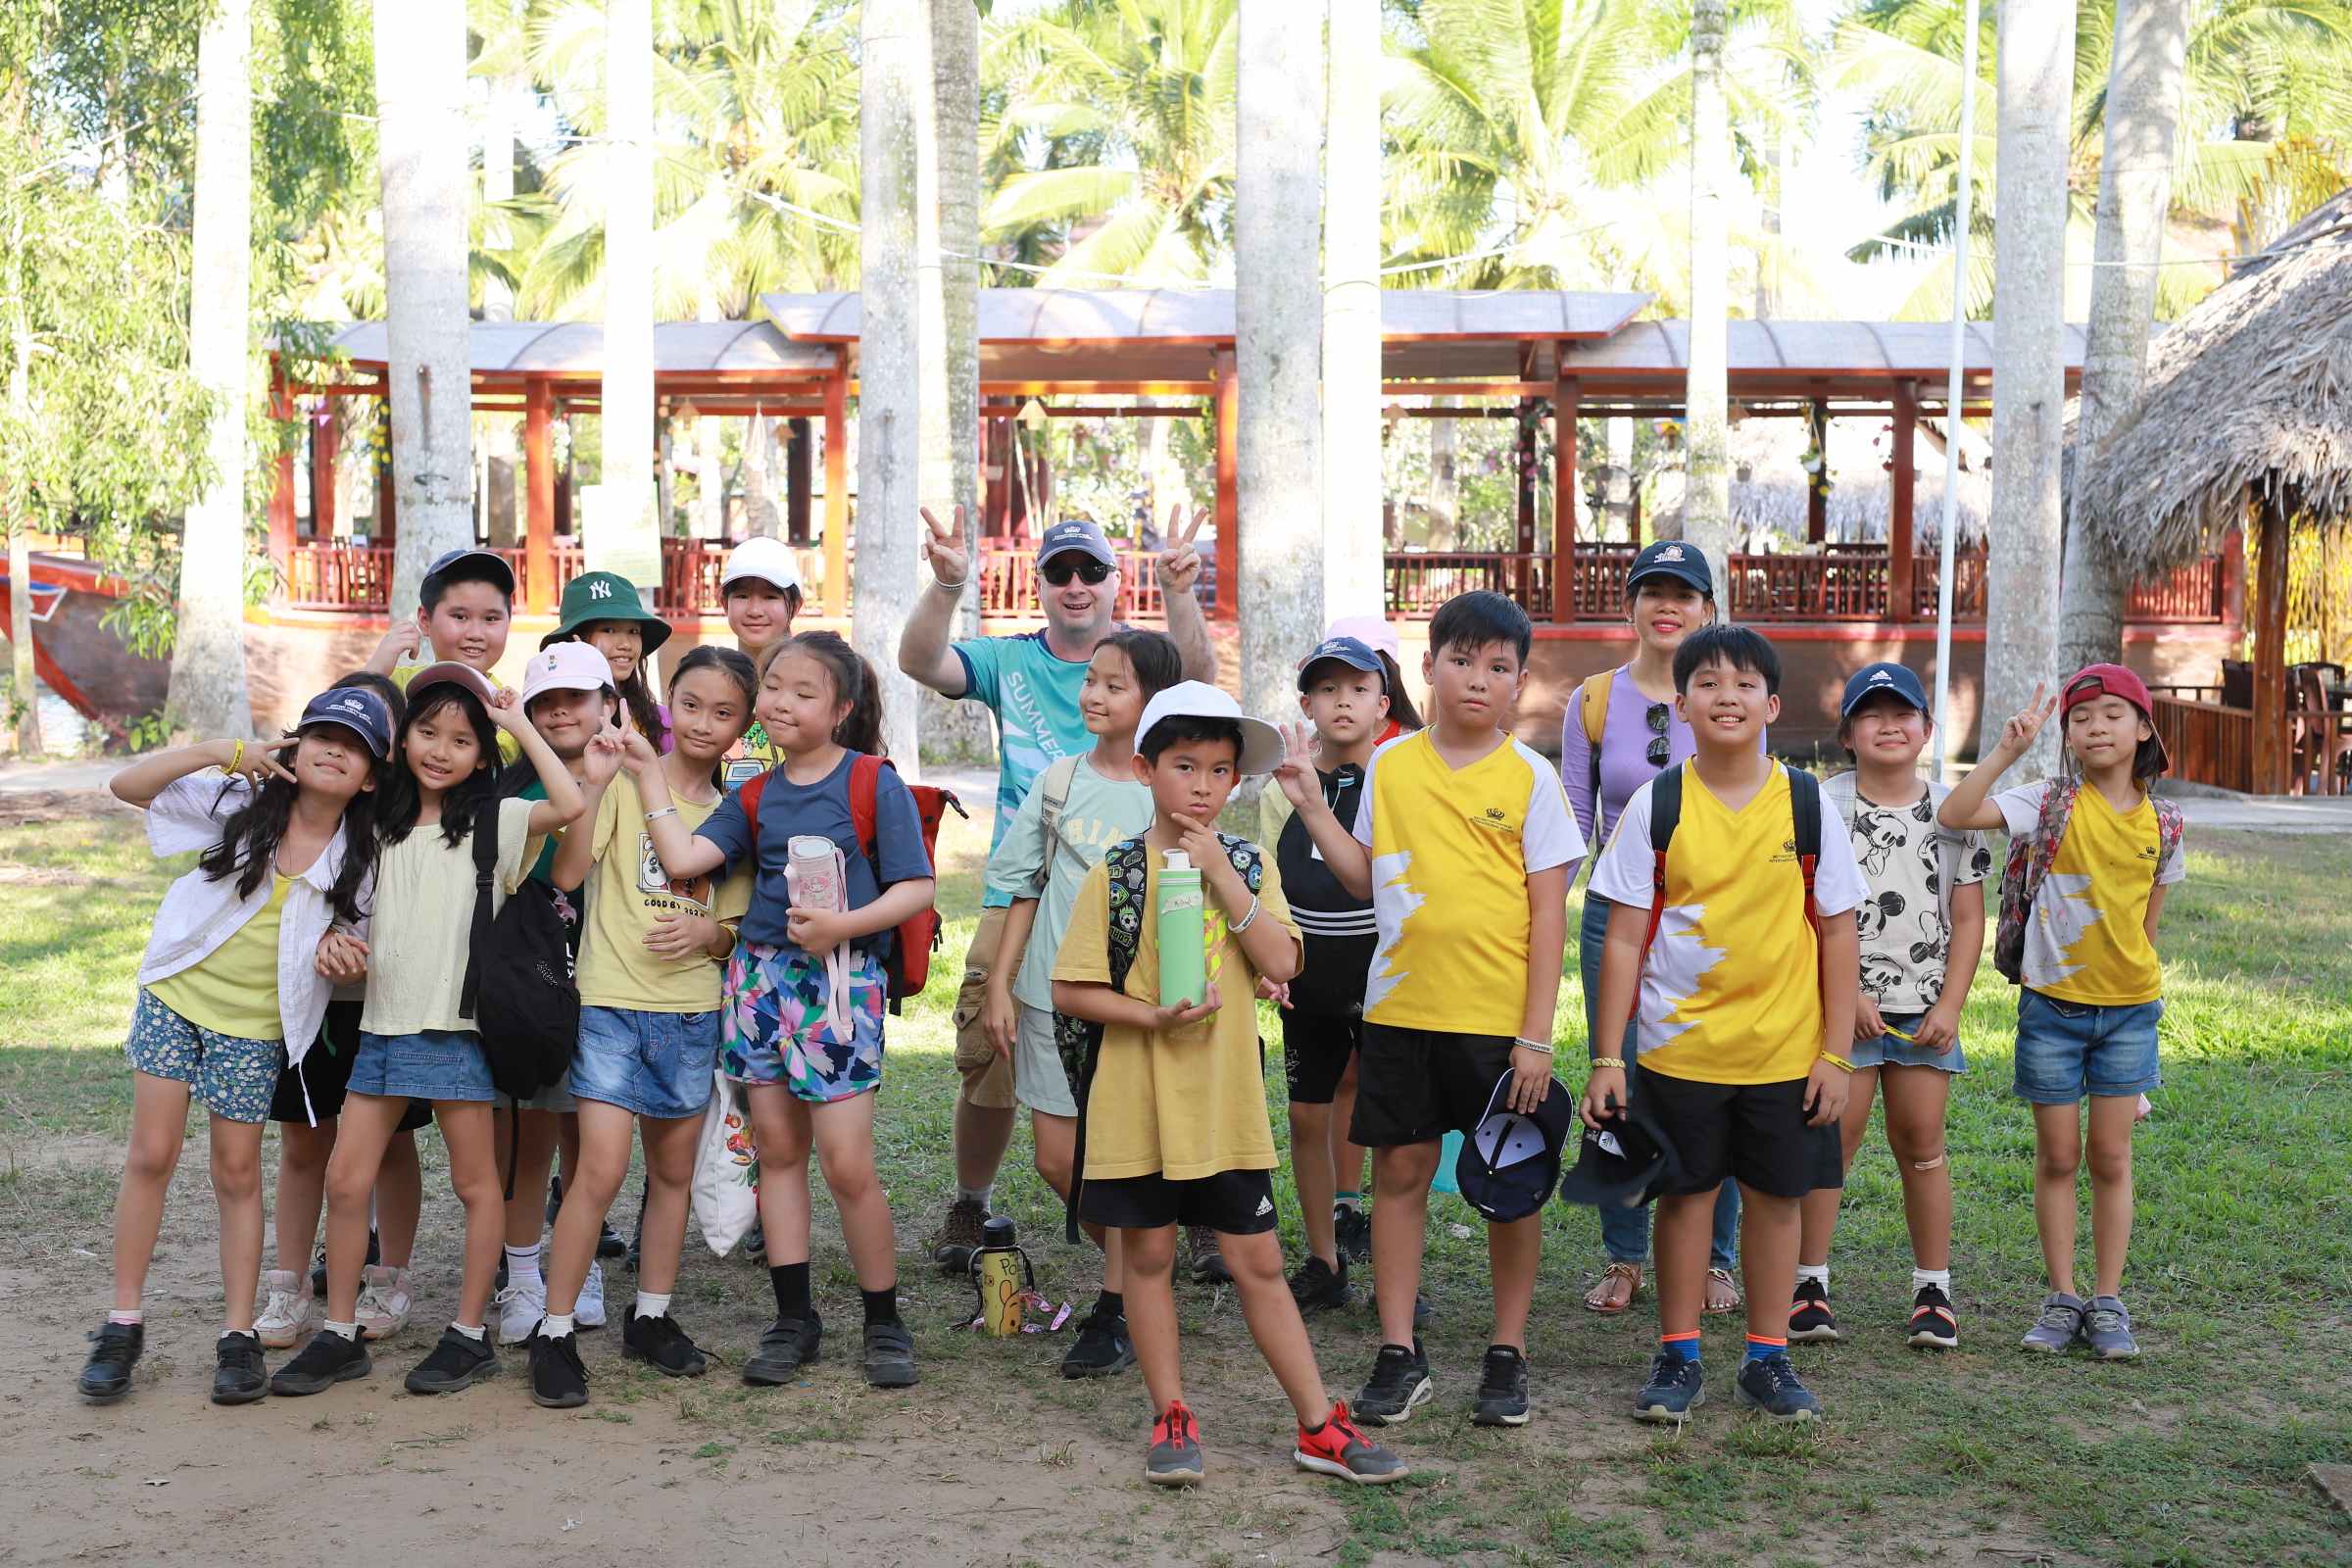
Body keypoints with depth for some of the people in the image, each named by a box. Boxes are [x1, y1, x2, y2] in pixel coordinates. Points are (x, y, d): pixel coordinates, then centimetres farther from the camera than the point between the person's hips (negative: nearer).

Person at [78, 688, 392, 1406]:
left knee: (237, 1174, 4)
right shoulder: (242, 802, -5)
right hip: (175, 995, 0)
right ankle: (123, 1326, 10)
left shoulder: (360, 857, -4)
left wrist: (341, 947, -17)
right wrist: (222, 751, -19)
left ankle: (239, 1337, 12)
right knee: (151, 1156, -1)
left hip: (253, 1028, 0)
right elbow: (127, 785, -9)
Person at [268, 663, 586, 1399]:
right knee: (345, 1180, 4)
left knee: (474, 1182, 4)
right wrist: (338, 939, 1)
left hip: (456, 1026, -5)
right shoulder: (382, 826, 13)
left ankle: (470, 1333, 14)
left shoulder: (492, 822, -3)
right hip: (382, 1023, 5)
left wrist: (520, 726, -14)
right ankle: (339, 1335, 14)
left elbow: (569, 804, -21)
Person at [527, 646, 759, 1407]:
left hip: (692, 1010, 5)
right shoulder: (625, 781, -3)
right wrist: (594, 783, -24)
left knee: (673, 1173, 12)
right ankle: (554, 1332, -2)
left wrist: (709, 931, -10)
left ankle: (651, 1317, 26)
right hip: (613, 1001, -5)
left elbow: (736, 930, 13)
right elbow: (569, 873, -15)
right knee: (602, 1169, -12)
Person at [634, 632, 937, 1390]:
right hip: (759, 974, 5)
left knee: (847, 1164, -6)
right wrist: (648, 773, 4)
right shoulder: (755, 796, 11)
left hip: (842, 978, -5)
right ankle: (794, 1317, 18)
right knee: (777, 1149, 8)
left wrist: (844, 924, -20)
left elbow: (916, 888, -8)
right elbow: (684, 858, 0)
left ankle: (885, 1322, 10)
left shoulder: (875, 785, -4)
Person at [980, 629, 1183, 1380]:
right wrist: (1000, 984, 5)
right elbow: (1025, 888, 9)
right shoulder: (1060, 780, 5)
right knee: (1057, 1160, 7)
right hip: (1051, 993, 4)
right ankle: (1131, 1262, 30)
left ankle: (1117, 1313, 12)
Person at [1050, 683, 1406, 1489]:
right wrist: (1153, 1016, -18)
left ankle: (1319, 1425, 14)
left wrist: (1222, 876, -15)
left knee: (1258, 1262, 7)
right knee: (1149, 1256, 8)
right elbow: (1069, 989, -6)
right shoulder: (1117, 874, -4)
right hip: (1138, 1099, -1)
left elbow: (1279, 963, -10)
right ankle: (1172, 1419, 21)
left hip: (1227, 1099, 2)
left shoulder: (1249, 866, 4)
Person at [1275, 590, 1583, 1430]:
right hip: (1401, 1007, 3)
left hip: (1498, 1015, -2)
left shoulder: (1529, 778, -3)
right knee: (1400, 1170, 7)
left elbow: (1549, 913, -4)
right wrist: (1311, 806, 1)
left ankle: (1507, 1355, 19)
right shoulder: (1389, 767, 6)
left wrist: (1535, 1034, -9)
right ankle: (1399, 1353, 17)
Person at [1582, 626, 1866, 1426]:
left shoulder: (1805, 802, -2)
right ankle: (1678, 1359, 21)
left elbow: (1837, 933, 2)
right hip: (1679, 1043, -1)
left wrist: (1836, 1054, -2)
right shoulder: (1657, 805, -4)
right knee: (1685, 1193, 8)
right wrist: (1607, 1058, -6)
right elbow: (1624, 938, -3)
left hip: (1786, 1047, 1)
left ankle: (1767, 1358, 23)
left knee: (1775, 1194, 9)